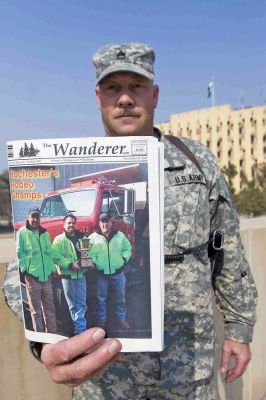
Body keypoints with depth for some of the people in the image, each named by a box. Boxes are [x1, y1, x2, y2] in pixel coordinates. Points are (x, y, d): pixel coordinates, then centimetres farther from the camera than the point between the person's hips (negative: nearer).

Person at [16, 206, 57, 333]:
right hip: (32, 276, -5)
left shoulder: (45, 233, 13)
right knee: (36, 310, 4)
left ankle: (52, 333, 24)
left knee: (50, 307, 13)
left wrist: (52, 268, 8)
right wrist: (25, 268, -10)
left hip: (46, 275, 5)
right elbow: (19, 253, -4)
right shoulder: (22, 232, -2)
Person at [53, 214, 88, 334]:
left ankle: (79, 328, 17)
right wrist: (70, 265, -21)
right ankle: (81, 327, 18)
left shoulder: (82, 238, 9)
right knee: (73, 305, 7)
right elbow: (56, 256, -14)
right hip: (67, 276, -3)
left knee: (81, 304, 7)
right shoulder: (59, 239, -3)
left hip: (81, 275, 3)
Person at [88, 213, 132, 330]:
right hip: (101, 274, -1)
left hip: (118, 273, 2)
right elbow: (89, 253, -6)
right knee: (101, 299, 10)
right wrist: (94, 262, -19)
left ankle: (122, 319, 29)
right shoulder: (93, 237, -3)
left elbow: (128, 248, 10)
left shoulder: (120, 235, 3)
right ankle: (101, 321, 27)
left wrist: (124, 259, -3)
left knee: (120, 298, 12)